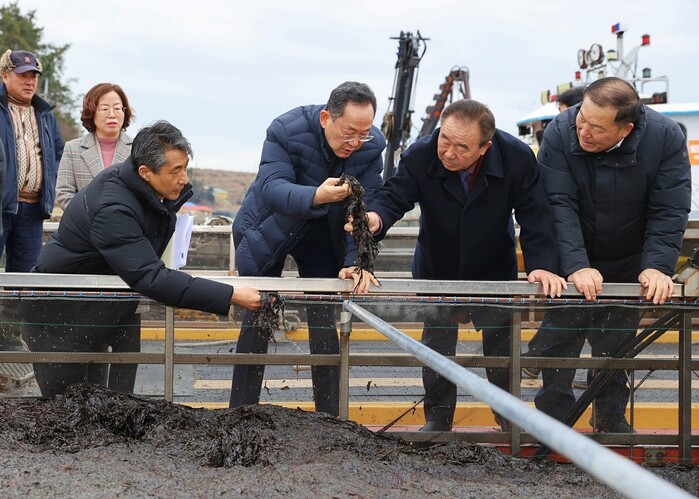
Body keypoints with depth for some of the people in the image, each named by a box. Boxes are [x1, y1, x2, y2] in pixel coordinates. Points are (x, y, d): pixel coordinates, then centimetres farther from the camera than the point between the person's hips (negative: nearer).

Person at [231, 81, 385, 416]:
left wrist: (355, 261, -33)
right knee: (257, 321, -1)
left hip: (321, 235, 3)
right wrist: (316, 196, -60)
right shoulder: (286, 130, -29)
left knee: (324, 323, -2)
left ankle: (329, 417, 8)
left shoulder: (372, 147, -19)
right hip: (267, 231, -2)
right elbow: (271, 188, -41)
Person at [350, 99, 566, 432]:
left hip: (494, 270, 0)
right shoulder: (419, 156, -24)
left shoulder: (518, 158, -25)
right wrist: (375, 217, -52)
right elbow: (394, 196, -27)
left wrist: (541, 264, -32)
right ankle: (438, 415, 22)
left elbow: (534, 216, -21)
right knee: (436, 341, 7)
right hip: (437, 269, 1)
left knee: (501, 339, 6)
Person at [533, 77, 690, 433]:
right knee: (560, 338, 1)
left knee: (617, 343, 10)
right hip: (571, 260, -1)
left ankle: (611, 416, 28)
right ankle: (553, 417, 16)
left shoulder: (666, 137, -21)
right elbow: (559, 205, -27)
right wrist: (576, 266, -35)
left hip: (627, 266, 1)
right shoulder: (560, 133, -24)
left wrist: (657, 266, -29)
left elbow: (669, 211, -19)